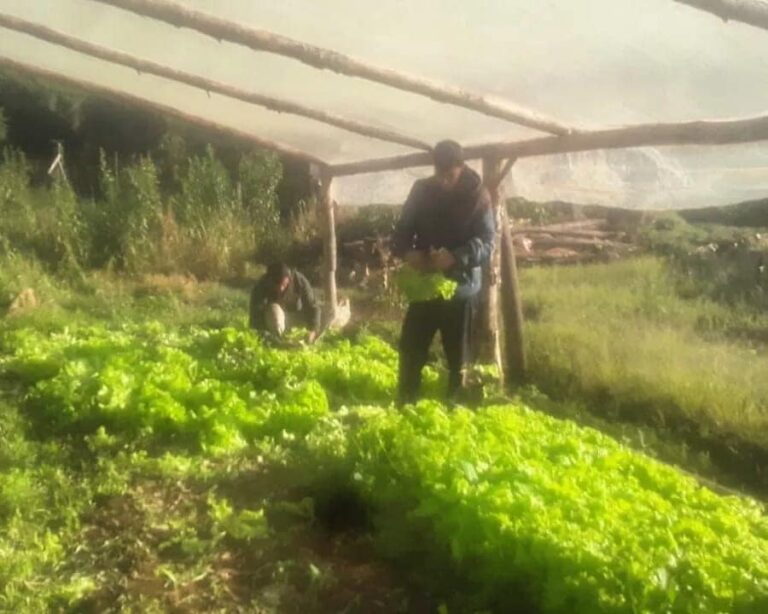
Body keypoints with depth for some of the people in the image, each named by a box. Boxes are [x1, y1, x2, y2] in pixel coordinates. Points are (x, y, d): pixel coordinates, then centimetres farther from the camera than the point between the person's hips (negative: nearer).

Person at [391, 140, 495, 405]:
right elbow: (402, 230, 6)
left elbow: (486, 243, -13)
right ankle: (404, 409, 23)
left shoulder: (477, 196, -7)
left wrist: (456, 257, -32)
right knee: (411, 351, 8)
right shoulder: (421, 190, 2)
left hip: (461, 288, -3)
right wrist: (408, 253, -17)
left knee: (458, 359, 8)